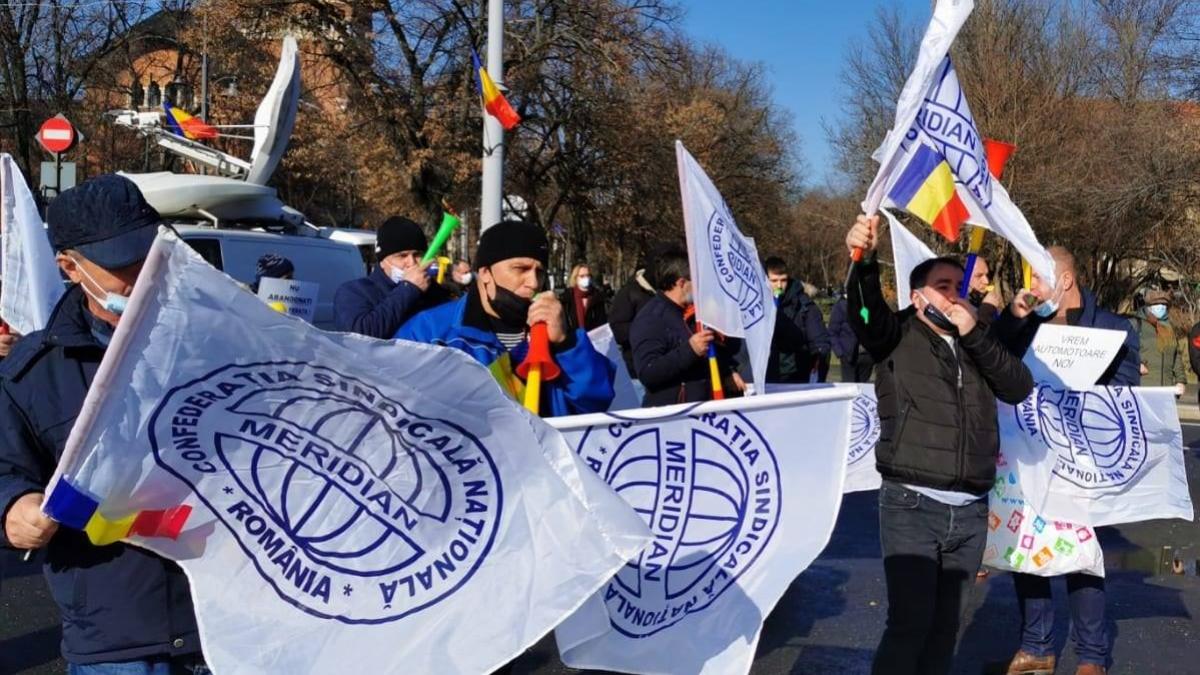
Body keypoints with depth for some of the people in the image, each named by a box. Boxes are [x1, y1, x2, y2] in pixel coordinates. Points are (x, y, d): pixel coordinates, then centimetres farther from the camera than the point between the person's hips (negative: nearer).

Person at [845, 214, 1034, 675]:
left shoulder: (977, 344, 16)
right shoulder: (897, 336, 2)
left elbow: (1020, 388, 2)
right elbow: (865, 311, -18)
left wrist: (974, 335, -7)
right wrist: (863, 261, -38)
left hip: (970, 512, 5)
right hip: (911, 505, -5)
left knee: (946, 624, 12)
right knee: (910, 621, -10)